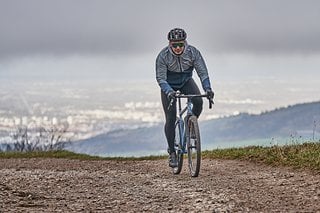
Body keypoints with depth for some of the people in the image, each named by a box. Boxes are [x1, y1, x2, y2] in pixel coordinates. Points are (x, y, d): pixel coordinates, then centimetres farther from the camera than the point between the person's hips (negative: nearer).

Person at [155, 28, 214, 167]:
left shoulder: (193, 52, -23)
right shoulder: (163, 56, -27)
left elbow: (203, 73, -22)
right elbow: (161, 78, -28)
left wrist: (207, 88, -39)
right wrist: (169, 92, -46)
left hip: (186, 81, 2)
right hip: (169, 85, -1)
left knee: (198, 101, -28)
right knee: (171, 118, -10)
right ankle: (172, 152, 2)